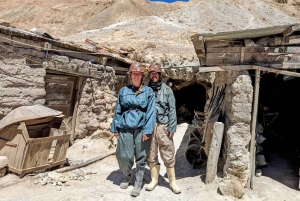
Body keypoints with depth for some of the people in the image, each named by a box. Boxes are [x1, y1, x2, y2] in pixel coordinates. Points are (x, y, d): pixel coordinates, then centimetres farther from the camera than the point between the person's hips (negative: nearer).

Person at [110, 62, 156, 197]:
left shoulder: (148, 91, 3)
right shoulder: (123, 91, 10)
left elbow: (151, 112, -4)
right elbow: (118, 111, 12)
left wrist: (147, 130, -12)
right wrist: (115, 128, 9)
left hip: (141, 129, -1)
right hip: (125, 128, 2)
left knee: (141, 157, 5)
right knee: (123, 156, 3)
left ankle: (138, 184, 23)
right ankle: (127, 177, 33)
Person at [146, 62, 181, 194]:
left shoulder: (167, 90, 5)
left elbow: (172, 110, 1)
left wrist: (172, 128, -6)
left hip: (163, 126, -1)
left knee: (168, 155, 4)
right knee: (151, 155, 10)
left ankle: (172, 182, 18)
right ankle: (154, 180, 26)